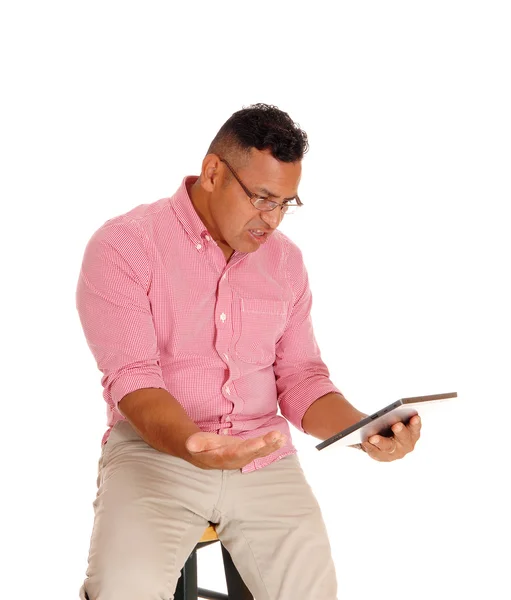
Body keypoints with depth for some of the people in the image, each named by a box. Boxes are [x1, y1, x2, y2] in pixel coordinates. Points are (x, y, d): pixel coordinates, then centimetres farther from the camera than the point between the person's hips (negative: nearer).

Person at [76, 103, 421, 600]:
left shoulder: (286, 260, 10)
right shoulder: (123, 246, -6)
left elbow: (299, 378, 10)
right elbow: (133, 378, -14)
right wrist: (191, 446, -33)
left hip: (265, 458, 4)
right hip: (155, 449, -4)